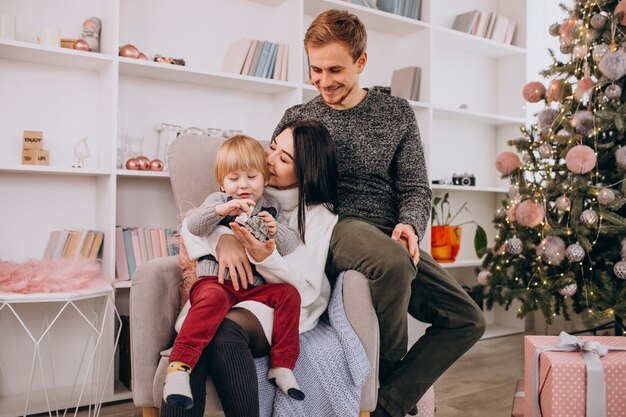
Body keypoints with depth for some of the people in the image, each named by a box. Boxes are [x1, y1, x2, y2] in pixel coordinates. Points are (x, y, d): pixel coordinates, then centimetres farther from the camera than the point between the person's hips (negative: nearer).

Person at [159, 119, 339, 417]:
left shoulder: (320, 215, 1)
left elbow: (306, 288, -7)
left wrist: (264, 257, -26)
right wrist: (223, 237, -12)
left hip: (284, 303, -3)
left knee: (225, 329, -36)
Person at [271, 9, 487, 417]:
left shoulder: (397, 112, 12)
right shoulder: (298, 118, 9)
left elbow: (416, 188, 8)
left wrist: (409, 225, -15)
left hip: (392, 239, 4)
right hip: (333, 228, -4)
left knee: (468, 320, -5)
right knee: (393, 260, -37)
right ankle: (390, 368, -7)